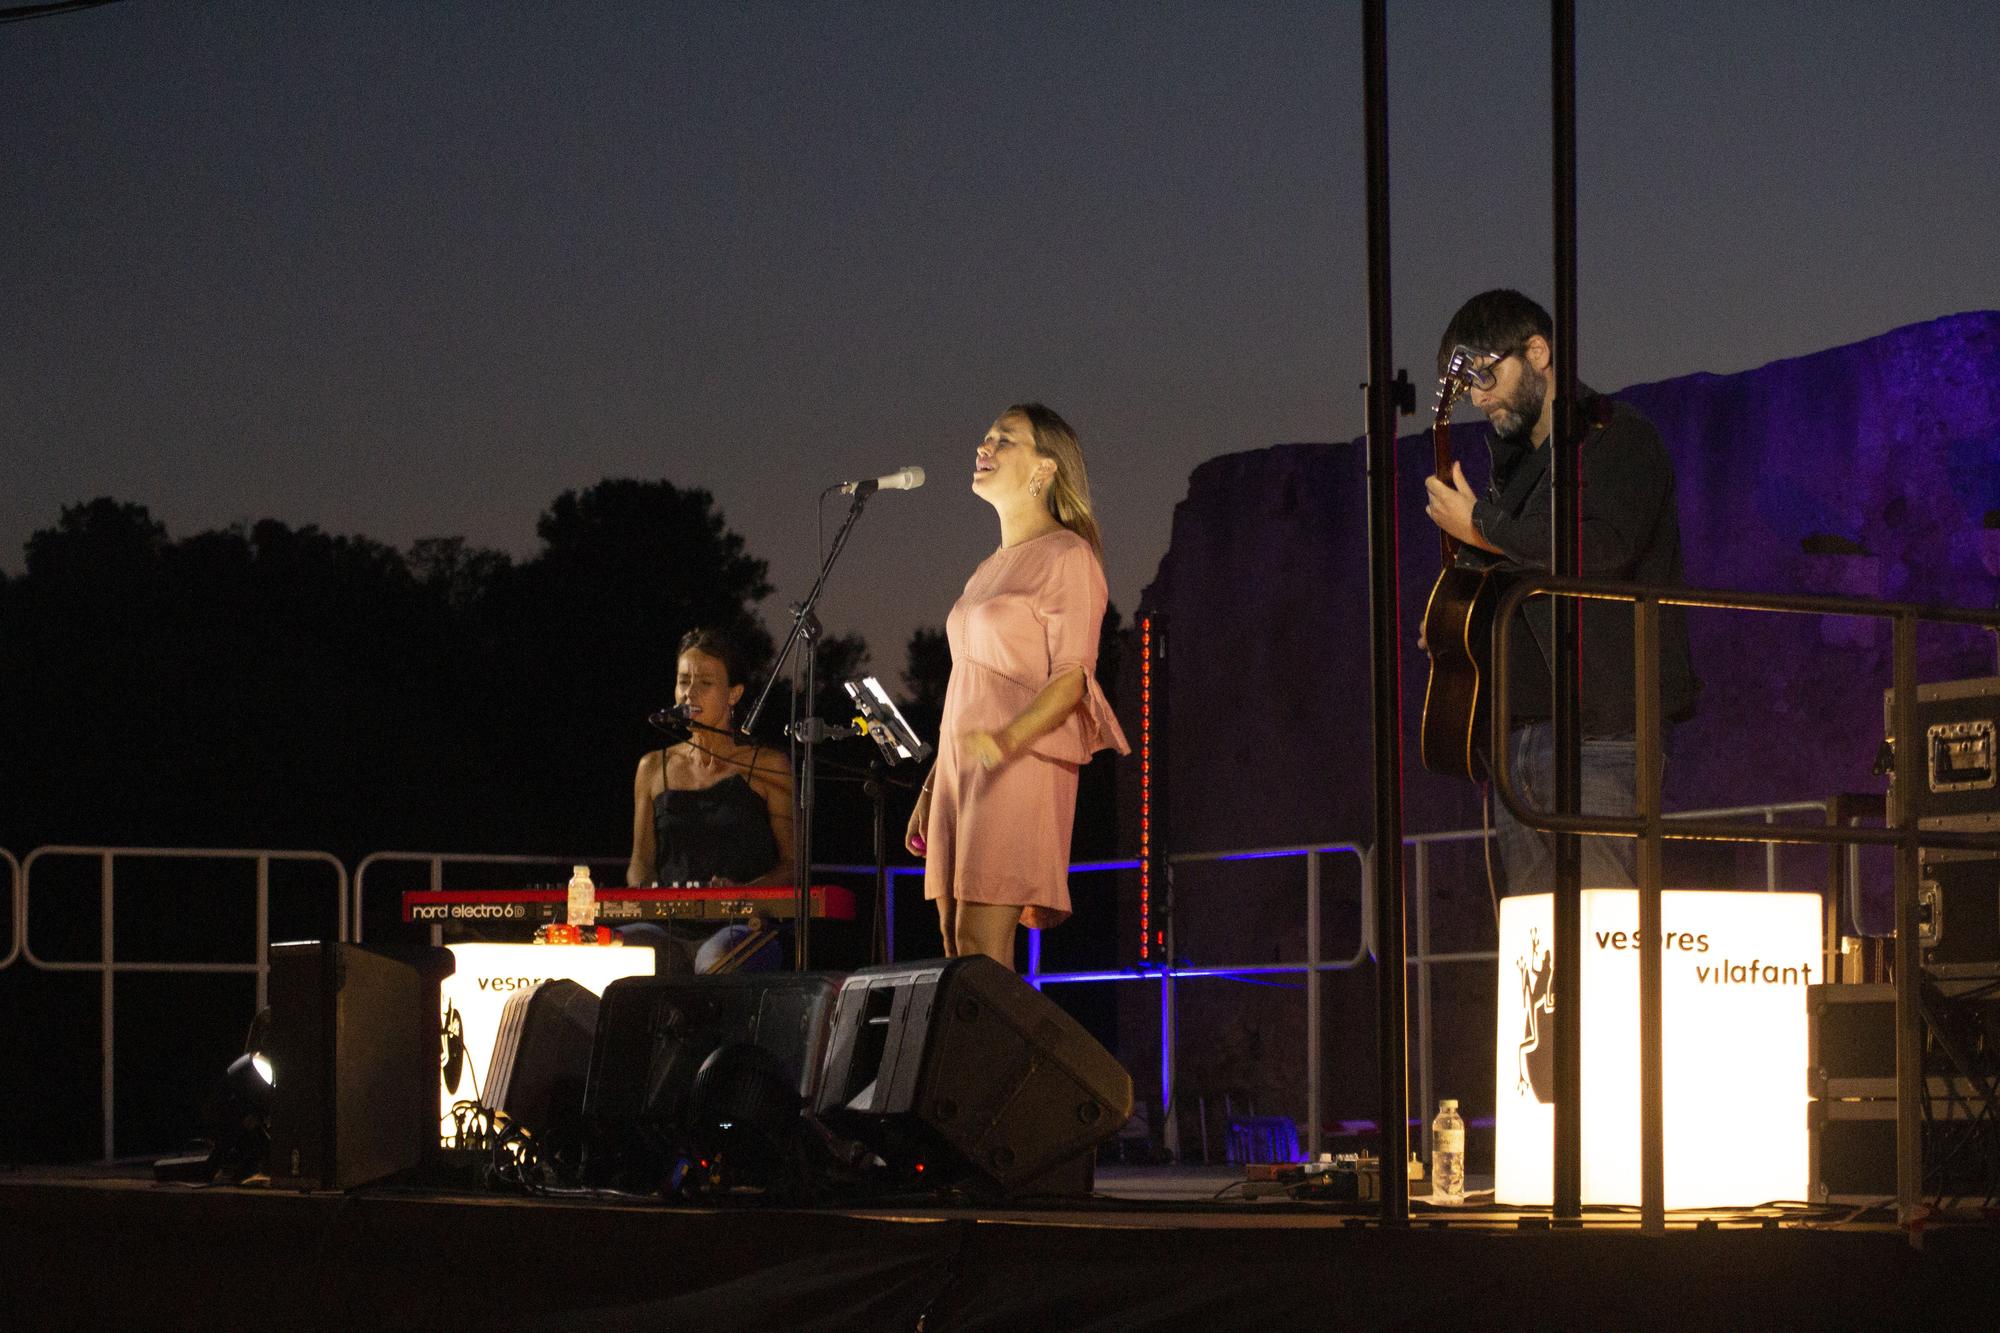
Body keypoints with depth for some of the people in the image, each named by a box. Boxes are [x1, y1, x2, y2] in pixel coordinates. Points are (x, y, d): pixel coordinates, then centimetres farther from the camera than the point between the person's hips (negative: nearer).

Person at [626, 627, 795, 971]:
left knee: (716, 958, -40)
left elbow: (793, 865, 4)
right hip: (670, 926, 3)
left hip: (743, 928, -3)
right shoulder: (654, 768, 18)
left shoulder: (767, 768, 7)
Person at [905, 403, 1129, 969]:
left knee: (980, 942, -17)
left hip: (1021, 767, -8)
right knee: (955, 943, 0)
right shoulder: (992, 568, 23)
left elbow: (1073, 677, -12)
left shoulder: (1066, 556, -3)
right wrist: (932, 787, 19)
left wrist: (1008, 738, -27)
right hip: (962, 768, 8)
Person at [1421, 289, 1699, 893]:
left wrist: (1481, 526, -11)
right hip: (1516, 730, 9)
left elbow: (1603, 548, -20)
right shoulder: (1516, 461, 25)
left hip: (1597, 733, -8)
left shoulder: (1618, 437, -2)